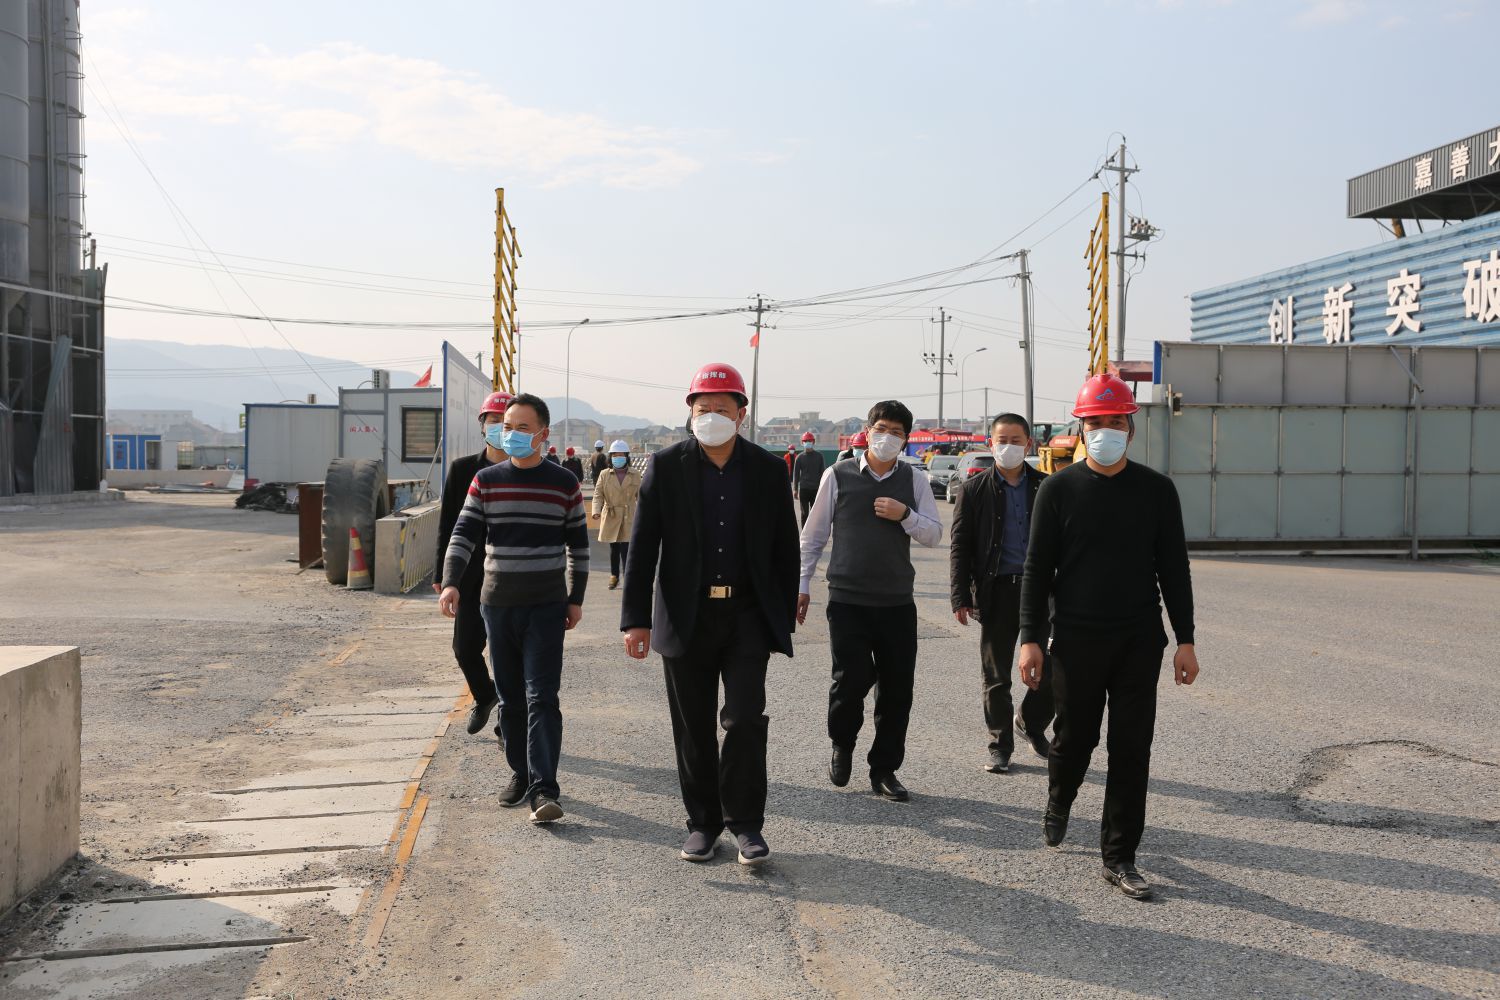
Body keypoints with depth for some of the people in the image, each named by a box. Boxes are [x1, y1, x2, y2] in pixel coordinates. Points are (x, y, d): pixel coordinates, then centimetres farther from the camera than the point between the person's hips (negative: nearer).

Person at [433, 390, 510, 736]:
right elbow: (447, 525, 4)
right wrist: (443, 575, 0)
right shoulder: (462, 469, 3)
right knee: (465, 648, 3)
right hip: (472, 577, 2)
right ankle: (484, 695, 33)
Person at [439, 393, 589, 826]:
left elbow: (578, 545, 7)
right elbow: (463, 535, -2)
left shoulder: (564, 483, 1)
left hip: (546, 607, -2)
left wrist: (576, 599, 5)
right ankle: (520, 772, 26)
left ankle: (544, 789, -10)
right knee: (510, 697, 11)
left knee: (542, 698, -8)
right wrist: (450, 582, -17)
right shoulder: (486, 481, 4)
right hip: (497, 605, 3)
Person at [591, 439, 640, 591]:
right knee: (614, 549, 10)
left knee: (626, 548, -11)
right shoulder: (605, 475, 5)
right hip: (611, 517, 2)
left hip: (628, 517, -1)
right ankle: (614, 576, 25)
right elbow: (598, 494, 0)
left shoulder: (635, 476, 6)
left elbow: (640, 496, 11)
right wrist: (596, 512, -16)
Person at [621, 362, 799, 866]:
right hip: (687, 617, 0)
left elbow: (786, 549, 7)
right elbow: (642, 547, -1)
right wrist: (636, 618, -6)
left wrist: (784, 618, 4)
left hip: (748, 616, 0)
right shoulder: (666, 466, -1)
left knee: (745, 720, -5)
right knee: (693, 729, 8)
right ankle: (703, 823, 23)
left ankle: (746, 823, 10)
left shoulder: (769, 469, 2)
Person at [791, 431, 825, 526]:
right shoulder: (800, 457, 3)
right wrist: (795, 489, 0)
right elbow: (796, 474, 4)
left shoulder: (819, 456, 3)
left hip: (816, 489, 0)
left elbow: (822, 472, 5)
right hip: (803, 489, 0)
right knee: (804, 513, 3)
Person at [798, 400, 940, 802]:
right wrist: (801, 584, 5)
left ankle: (884, 770, 21)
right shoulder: (838, 475, 0)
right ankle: (842, 746, 26)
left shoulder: (915, 480, 5)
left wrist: (905, 515, -14)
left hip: (897, 602, 2)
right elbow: (813, 535, 6)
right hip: (847, 600, -2)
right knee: (851, 681, -5)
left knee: (897, 689, 4)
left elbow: (934, 535, 4)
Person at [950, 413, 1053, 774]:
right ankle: (1000, 746, 20)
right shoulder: (975, 488, 1)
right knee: (996, 677, 6)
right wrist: (961, 596, -5)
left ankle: (1031, 723, 29)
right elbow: (959, 544, 1)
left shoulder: (1046, 487, 6)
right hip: (997, 591, -1)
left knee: (1051, 669, 3)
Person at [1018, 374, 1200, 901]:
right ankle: (1058, 804, 42)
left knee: (1132, 749, 2)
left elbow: (1173, 568, 6)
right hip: (1076, 640, -1)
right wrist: (1031, 638, -5)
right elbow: (1037, 568, 0)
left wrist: (1185, 640, 2)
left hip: (1140, 642, 1)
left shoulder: (1156, 489, 3)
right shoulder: (1058, 489, -1)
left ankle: (1118, 857, 13)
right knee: (1073, 737, 10)